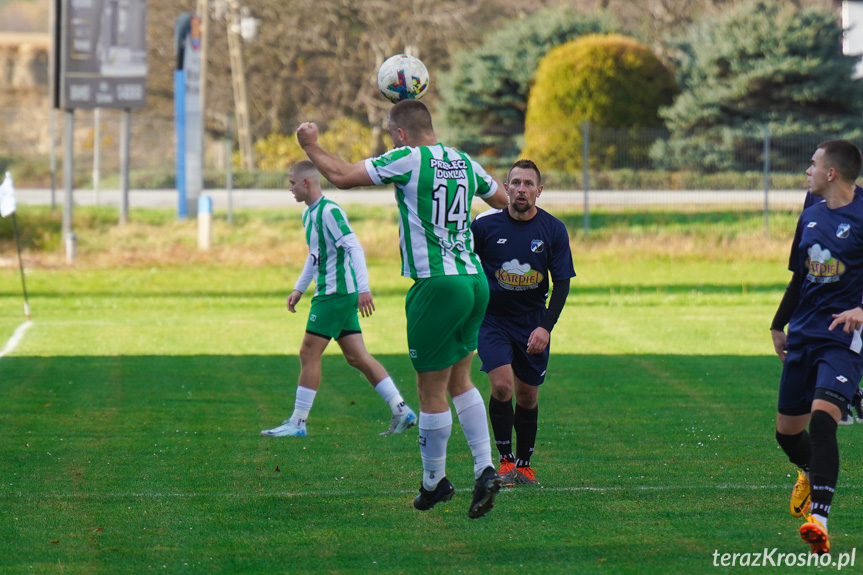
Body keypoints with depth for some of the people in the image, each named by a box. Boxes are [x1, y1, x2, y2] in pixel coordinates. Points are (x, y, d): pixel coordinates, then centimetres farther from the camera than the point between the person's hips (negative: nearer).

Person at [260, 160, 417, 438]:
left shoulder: (329, 211, -15)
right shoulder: (309, 213, 15)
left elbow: (355, 248, -22)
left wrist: (363, 288, -28)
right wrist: (299, 289, 28)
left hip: (336, 293, -10)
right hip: (328, 292, 10)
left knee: (308, 354, -5)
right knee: (357, 357, 8)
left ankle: (297, 423, -1)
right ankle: (401, 410, 8)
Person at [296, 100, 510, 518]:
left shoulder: (409, 160, -9)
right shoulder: (464, 162, 10)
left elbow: (343, 177, -10)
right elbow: (503, 200, 26)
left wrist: (311, 146, 7)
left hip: (437, 285, -7)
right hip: (474, 280, 7)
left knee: (431, 390, 4)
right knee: (459, 381, 18)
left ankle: (434, 482, 12)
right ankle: (484, 468, 7)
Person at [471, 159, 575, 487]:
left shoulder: (553, 230, -5)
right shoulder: (485, 225, -9)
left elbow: (562, 283, -4)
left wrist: (546, 327, -14)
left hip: (533, 322, 2)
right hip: (493, 320, -2)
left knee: (527, 396, 7)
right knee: (502, 386, -18)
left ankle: (524, 465, 23)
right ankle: (505, 461, -6)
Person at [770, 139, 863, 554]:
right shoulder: (811, 216, 12)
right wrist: (779, 325, 28)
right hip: (804, 334, 7)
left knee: (822, 419, -25)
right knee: (787, 431, 14)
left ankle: (819, 519, -28)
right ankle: (811, 474, 48)